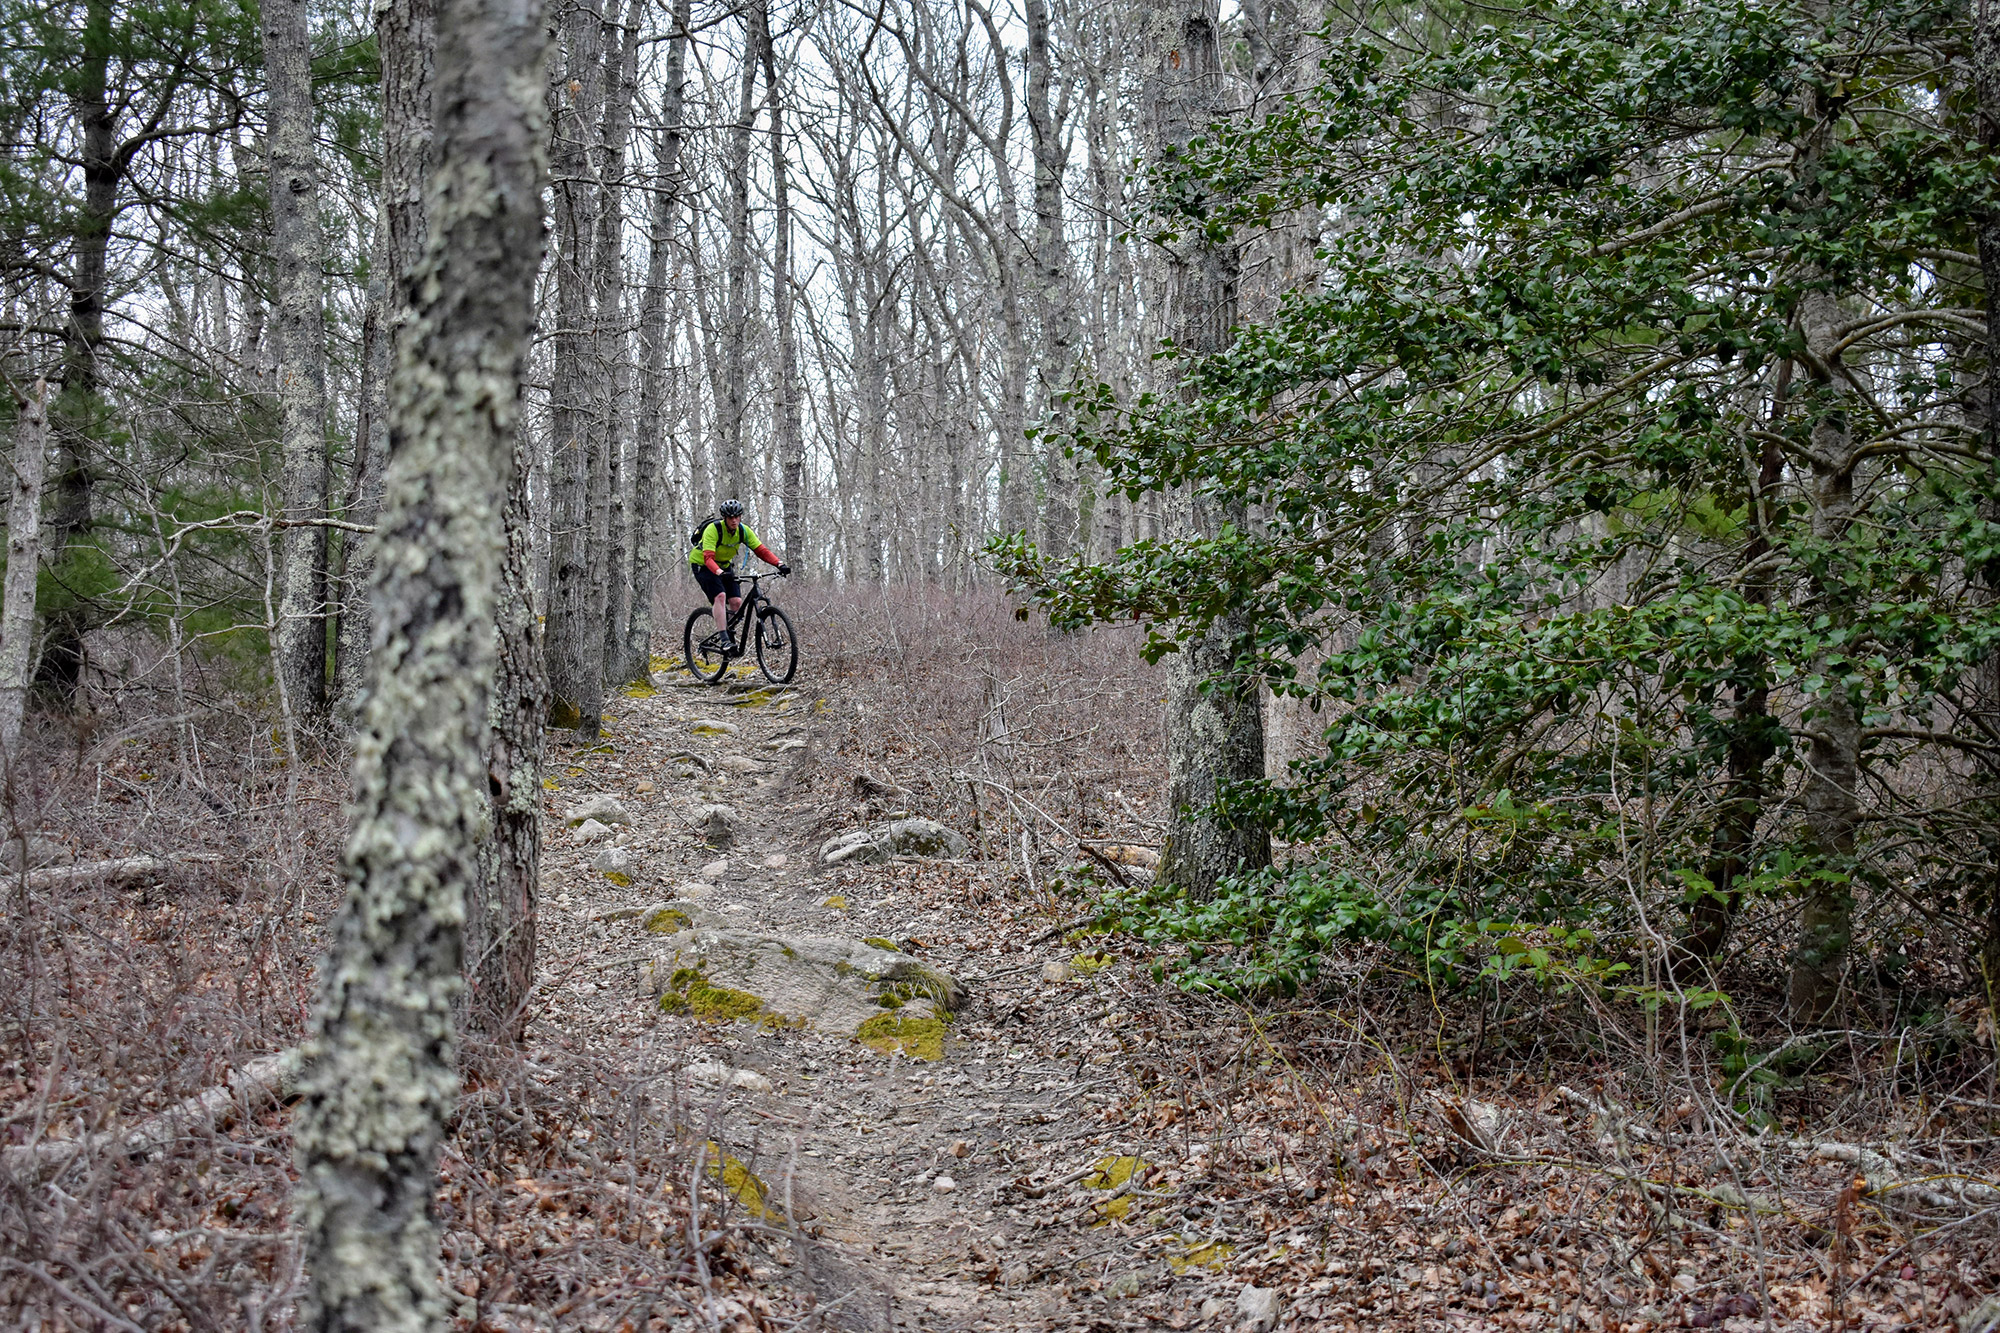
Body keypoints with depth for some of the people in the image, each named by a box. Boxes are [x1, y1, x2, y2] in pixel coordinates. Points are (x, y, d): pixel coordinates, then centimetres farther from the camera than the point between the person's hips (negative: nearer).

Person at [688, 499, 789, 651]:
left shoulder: (743, 530, -14)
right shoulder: (713, 529, -30)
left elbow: (761, 550, -16)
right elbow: (708, 557, -40)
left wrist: (780, 564, -32)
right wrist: (720, 572, -59)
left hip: (724, 565, 6)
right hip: (702, 564, -6)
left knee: (736, 601, -11)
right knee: (720, 596, -28)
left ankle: (716, 638, 5)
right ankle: (723, 639, -29)